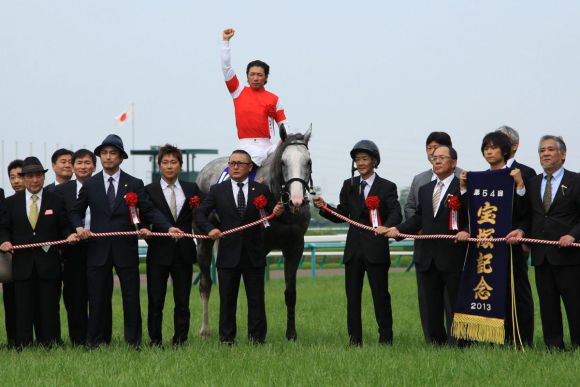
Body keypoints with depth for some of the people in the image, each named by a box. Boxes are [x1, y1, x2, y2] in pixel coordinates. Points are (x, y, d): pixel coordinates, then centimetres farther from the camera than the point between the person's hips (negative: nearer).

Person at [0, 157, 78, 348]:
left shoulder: (56, 201, 6)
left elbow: (64, 227, 8)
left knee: (49, 307, 2)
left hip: (48, 263, -1)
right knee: (24, 308, 2)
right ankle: (23, 347, 7)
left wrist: (69, 235, -13)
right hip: (23, 264, 1)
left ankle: (50, 346, 8)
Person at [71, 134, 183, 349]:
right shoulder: (90, 185, 7)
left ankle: (133, 342, 10)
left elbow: (148, 210, 0)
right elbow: (76, 211, 15)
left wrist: (168, 227, -14)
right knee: (98, 298, 4)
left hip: (126, 249, -1)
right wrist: (79, 227, -6)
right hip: (98, 249, 1)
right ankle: (96, 342, 12)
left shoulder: (134, 184, 4)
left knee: (131, 298, 2)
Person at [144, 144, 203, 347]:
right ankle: (155, 340, 11)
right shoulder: (149, 191, 3)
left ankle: (180, 340, 13)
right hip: (159, 252, -2)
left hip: (184, 252, 2)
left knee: (182, 301, 6)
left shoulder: (192, 189, 9)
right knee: (155, 300, 3)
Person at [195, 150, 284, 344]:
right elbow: (200, 214, 3)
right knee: (227, 300, 6)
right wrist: (210, 229, -15)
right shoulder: (217, 190, 4)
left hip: (254, 254, 0)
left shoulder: (261, 190, 5)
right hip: (228, 254, 0)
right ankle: (226, 340, 13)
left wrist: (278, 212, -15)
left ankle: (257, 339, 10)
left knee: (256, 300, 4)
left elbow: (272, 214, 9)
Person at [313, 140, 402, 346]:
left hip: (376, 249, -4)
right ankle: (354, 339, 12)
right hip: (354, 250, 4)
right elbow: (341, 215, 11)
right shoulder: (349, 185, 11)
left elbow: (396, 213, -13)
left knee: (381, 295, 1)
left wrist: (387, 227, -34)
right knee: (352, 296, 6)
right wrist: (324, 207, -7)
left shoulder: (387, 187, -1)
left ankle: (386, 338, 9)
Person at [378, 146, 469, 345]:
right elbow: (418, 219, 15)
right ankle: (436, 343, 16)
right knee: (432, 307, 10)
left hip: (453, 258, -6)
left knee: (458, 305, -1)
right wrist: (397, 230, 1)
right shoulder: (425, 190, 17)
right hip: (428, 259, 6)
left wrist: (467, 232, -26)